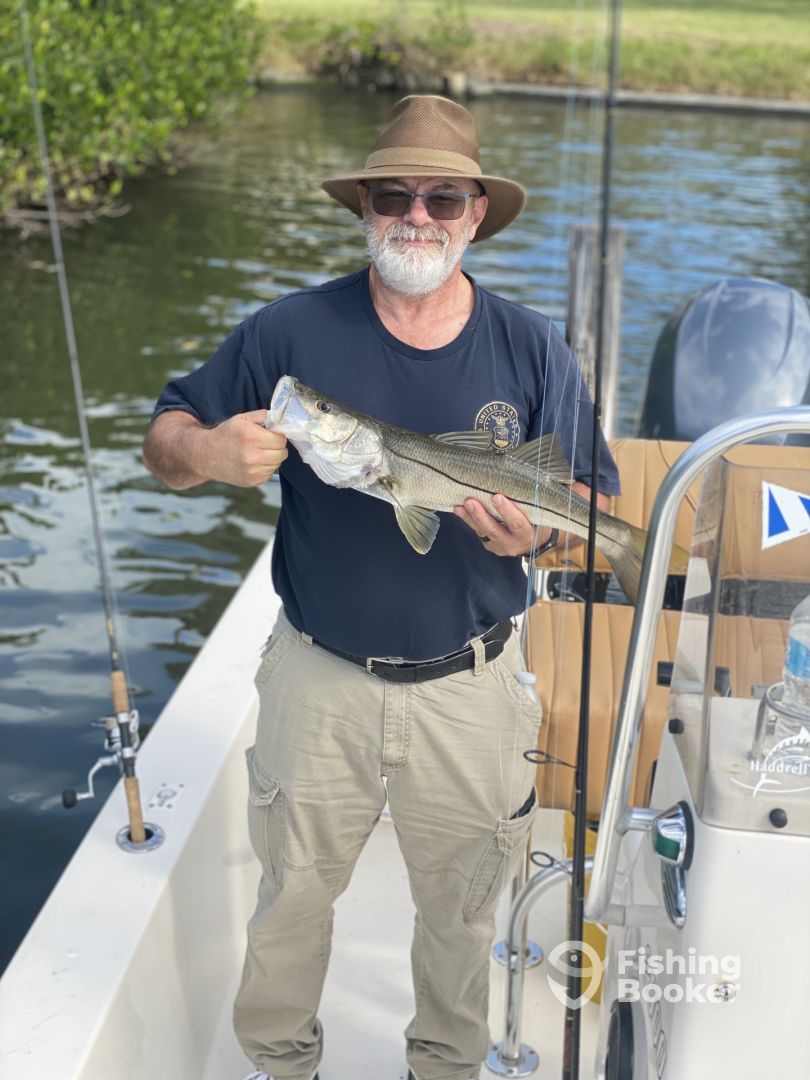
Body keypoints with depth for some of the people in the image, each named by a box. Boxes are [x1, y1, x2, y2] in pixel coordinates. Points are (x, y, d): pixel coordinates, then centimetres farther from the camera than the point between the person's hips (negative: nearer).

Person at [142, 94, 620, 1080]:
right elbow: (163, 440, -2)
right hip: (320, 677, 0)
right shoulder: (292, 331, -7)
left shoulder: (531, 350, -4)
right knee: (292, 896, 18)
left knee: (460, 907, 20)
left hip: (468, 685, 1)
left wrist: (540, 528, -22)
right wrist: (209, 452, -26)